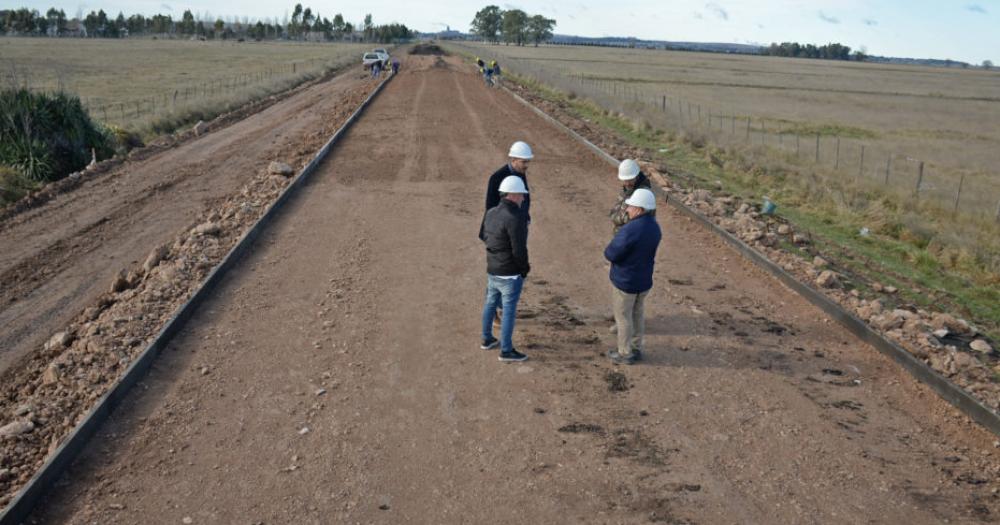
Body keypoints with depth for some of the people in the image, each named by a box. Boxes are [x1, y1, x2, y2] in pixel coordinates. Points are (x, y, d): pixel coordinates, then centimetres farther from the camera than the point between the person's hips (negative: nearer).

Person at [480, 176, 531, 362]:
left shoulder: (491, 213, 3)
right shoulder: (515, 218, -23)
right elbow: (519, 250, -22)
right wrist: (525, 268, -6)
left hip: (491, 270, 8)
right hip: (510, 273, -8)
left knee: (490, 303, 22)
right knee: (509, 310, 1)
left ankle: (487, 339, 37)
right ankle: (506, 351, 8)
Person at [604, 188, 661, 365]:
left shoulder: (630, 230, -29)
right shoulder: (654, 226, -2)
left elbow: (611, 254, -23)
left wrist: (610, 249, -2)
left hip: (624, 281, -7)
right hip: (645, 280, 7)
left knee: (623, 317, 8)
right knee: (637, 314, 21)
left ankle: (625, 353, 18)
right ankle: (636, 348, 32)